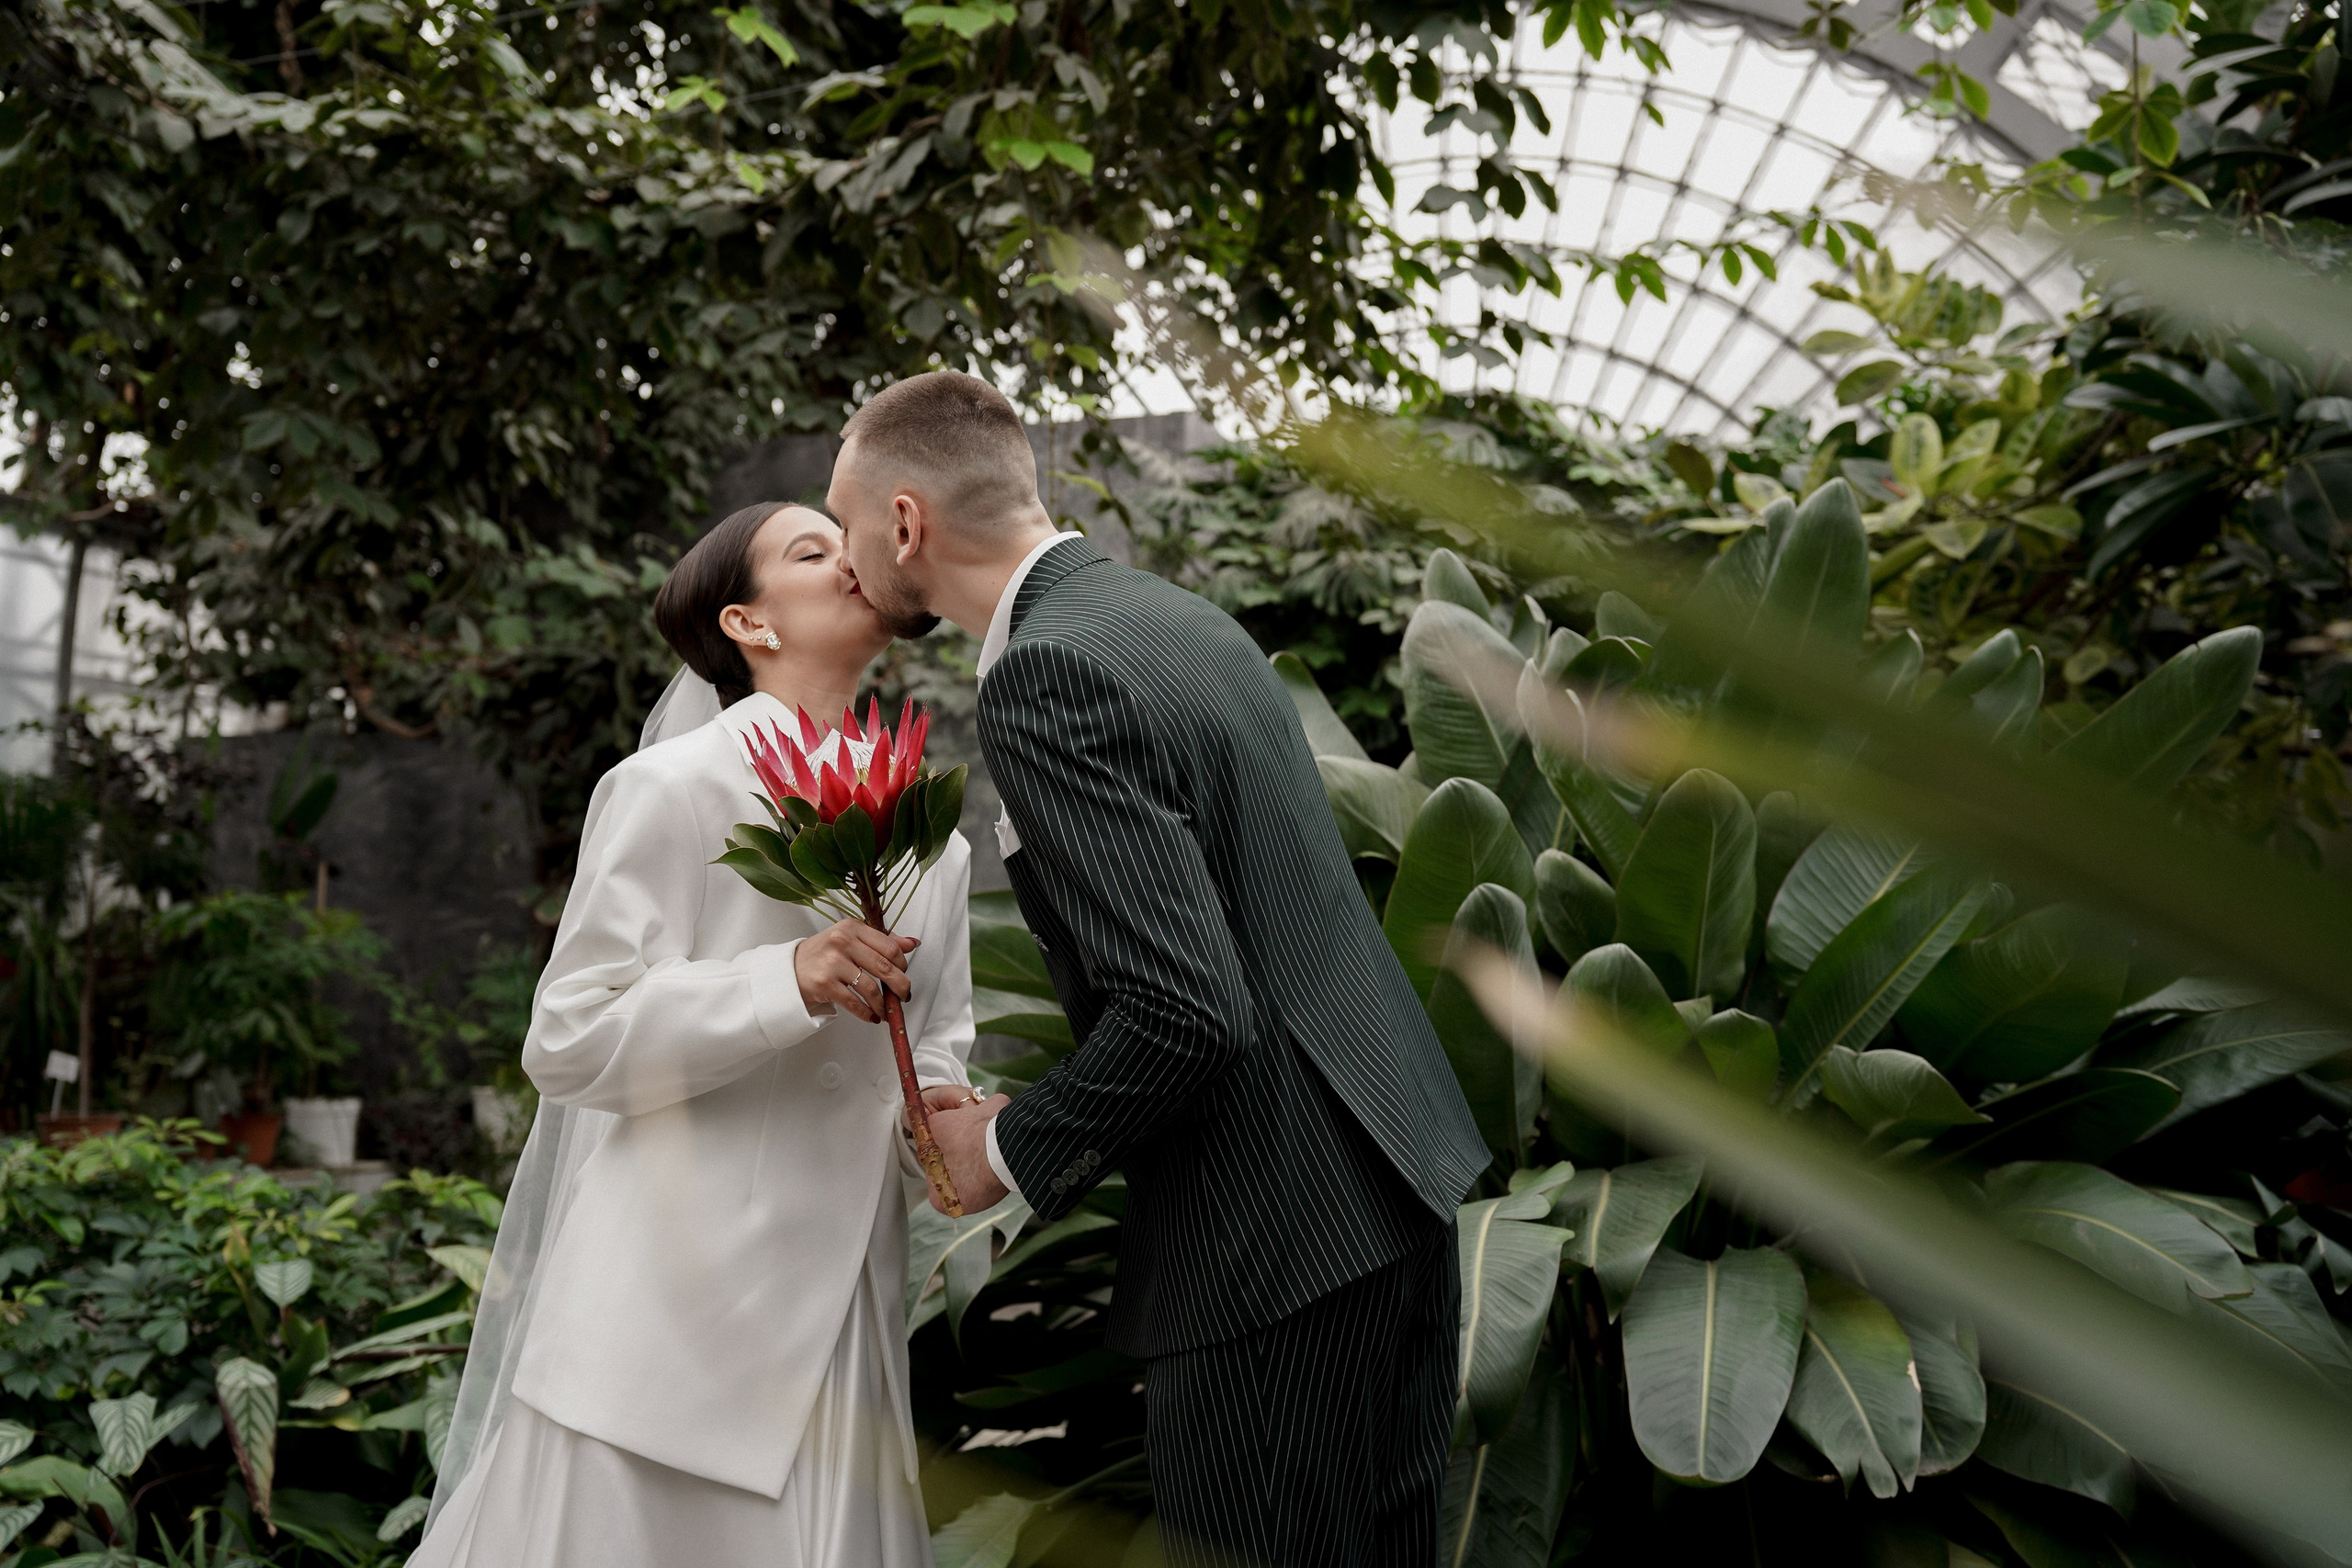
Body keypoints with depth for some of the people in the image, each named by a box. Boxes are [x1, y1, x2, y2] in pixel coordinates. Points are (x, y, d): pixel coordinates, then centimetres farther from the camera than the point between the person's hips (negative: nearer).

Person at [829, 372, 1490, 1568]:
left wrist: (1011, 1147, -10)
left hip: (1274, 1239, -9)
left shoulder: (1044, 678, -19)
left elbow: (1185, 1015, -26)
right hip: (1392, 1180, 9)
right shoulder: (1176, 616, 9)